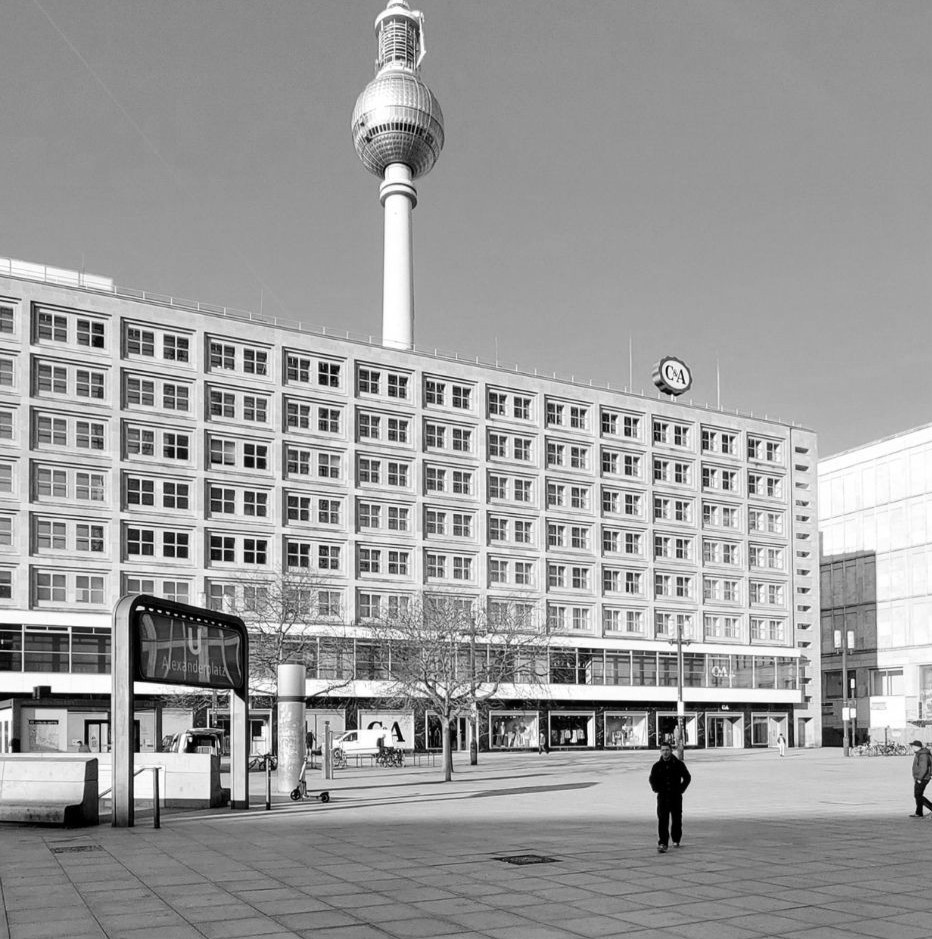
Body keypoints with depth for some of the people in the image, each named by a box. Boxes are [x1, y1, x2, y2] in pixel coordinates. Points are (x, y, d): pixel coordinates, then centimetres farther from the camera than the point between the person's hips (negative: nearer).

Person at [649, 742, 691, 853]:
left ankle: (676, 840, 31)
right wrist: (657, 789, -4)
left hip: (676, 796, 1)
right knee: (662, 820, -12)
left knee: (677, 820, 10)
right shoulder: (657, 766, 3)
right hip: (662, 797, -1)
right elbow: (652, 779, 10)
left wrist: (681, 789, -1)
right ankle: (662, 844, -16)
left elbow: (687, 777, 7)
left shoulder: (678, 764, 1)